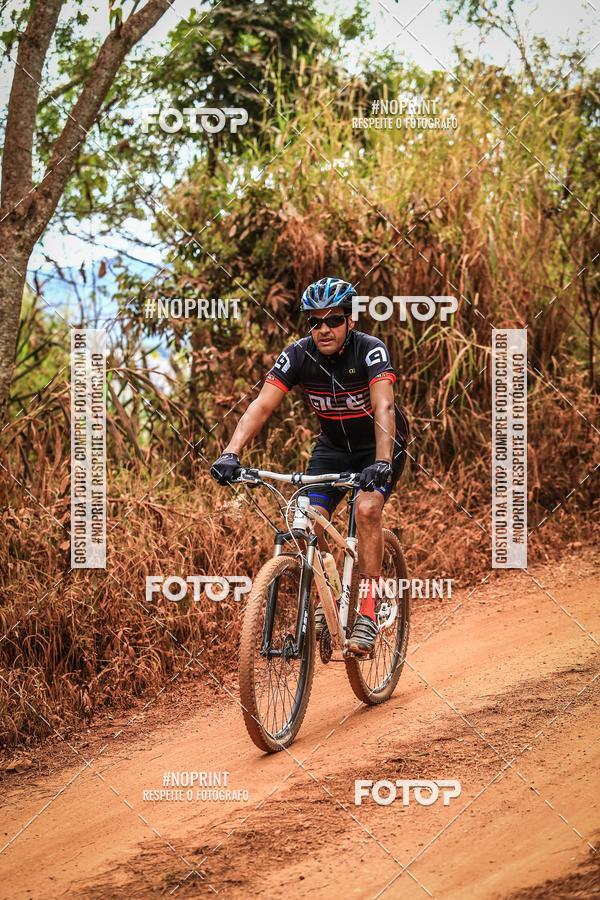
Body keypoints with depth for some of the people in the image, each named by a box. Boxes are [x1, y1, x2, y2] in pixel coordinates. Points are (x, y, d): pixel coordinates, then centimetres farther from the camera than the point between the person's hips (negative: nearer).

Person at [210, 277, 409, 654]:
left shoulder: (371, 350, -27)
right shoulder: (299, 355, -18)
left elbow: (383, 407, -40)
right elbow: (262, 406, -26)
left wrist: (382, 462, -56)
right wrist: (231, 453, -42)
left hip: (379, 444, -4)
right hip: (334, 444, 4)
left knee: (367, 508, -28)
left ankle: (368, 613, -21)